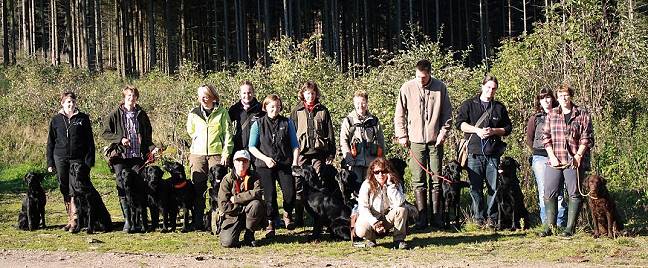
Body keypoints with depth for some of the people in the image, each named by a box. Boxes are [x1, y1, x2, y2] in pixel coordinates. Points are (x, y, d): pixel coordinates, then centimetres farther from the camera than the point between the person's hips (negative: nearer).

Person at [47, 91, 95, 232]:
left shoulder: (83, 118, 3)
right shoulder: (56, 120, 8)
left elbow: (90, 141, 3)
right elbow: (50, 142, 11)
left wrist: (89, 161, -5)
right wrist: (50, 162, 5)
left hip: (78, 158, -3)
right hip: (60, 159, 3)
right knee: (65, 190, 7)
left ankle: (75, 220, -10)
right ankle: (70, 218, 15)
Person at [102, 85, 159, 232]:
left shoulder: (141, 115, 11)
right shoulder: (115, 115, 3)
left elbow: (147, 136, 18)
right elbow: (105, 133, 3)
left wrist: (152, 147, -1)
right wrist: (120, 139, -11)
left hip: (138, 156, 2)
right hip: (120, 156, -1)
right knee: (123, 188, -5)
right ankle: (127, 219, -1)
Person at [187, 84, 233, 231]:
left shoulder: (222, 112, 2)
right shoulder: (193, 113, 10)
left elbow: (227, 134, -1)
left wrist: (226, 153, -8)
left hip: (217, 154, -3)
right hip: (197, 154, 3)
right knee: (198, 189, 1)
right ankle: (197, 222, 5)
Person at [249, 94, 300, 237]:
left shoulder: (287, 123, 9)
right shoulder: (258, 124, 6)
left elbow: (295, 145, 9)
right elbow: (252, 147, 3)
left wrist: (295, 162, -4)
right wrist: (265, 158, -10)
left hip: (285, 164, 1)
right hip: (265, 166, -1)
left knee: (290, 193, -12)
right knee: (270, 195, -4)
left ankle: (287, 215, 17)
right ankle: (270, 223, 13)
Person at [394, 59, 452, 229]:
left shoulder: (440, 88, 0)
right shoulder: (407, 88, -1)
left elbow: (447, 114, 7)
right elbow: (399, 115, 6)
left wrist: (443, 133, -3)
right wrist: (402, 135, 0)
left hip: (435, 141, 0)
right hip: (415, 141, 0)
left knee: (436, 180, 3)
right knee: (418, 181, 0)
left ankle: (437, 218, 9)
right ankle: (421, 219, 4)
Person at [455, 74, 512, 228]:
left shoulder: (499, 108, 16)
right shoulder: (469, 105, 9)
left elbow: (508, 128, 14)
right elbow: (460, 123, -2)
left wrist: (494, 131, -5)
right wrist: (477, 130, -14)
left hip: (493, 153, 2)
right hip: (474, 152, -2)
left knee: (494, 187, 0)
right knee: (476, 187, -2)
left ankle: (492, 217, 7)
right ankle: (479, 217, 5)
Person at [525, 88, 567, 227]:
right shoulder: (535, 118, 9)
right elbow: (529, 139, 12)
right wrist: (538, 151, 3)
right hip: (540, 158, 1)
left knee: (558, 191, -4)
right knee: (543, 192, 0)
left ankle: (561, 223, -2)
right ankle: (546, 224, 4)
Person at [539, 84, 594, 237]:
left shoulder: (582, 114, 3)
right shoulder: (552, 115, 11)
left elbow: (587, 138, -1)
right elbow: (546, 137, 8)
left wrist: (578, 156, -11)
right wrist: (552, 156, -4)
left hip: (575, 162, -2)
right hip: (555, 161, 2)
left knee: (574, 194, -1)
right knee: (549, 193, -1)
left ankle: (570, 228, 4)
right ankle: (549, 227, 6)